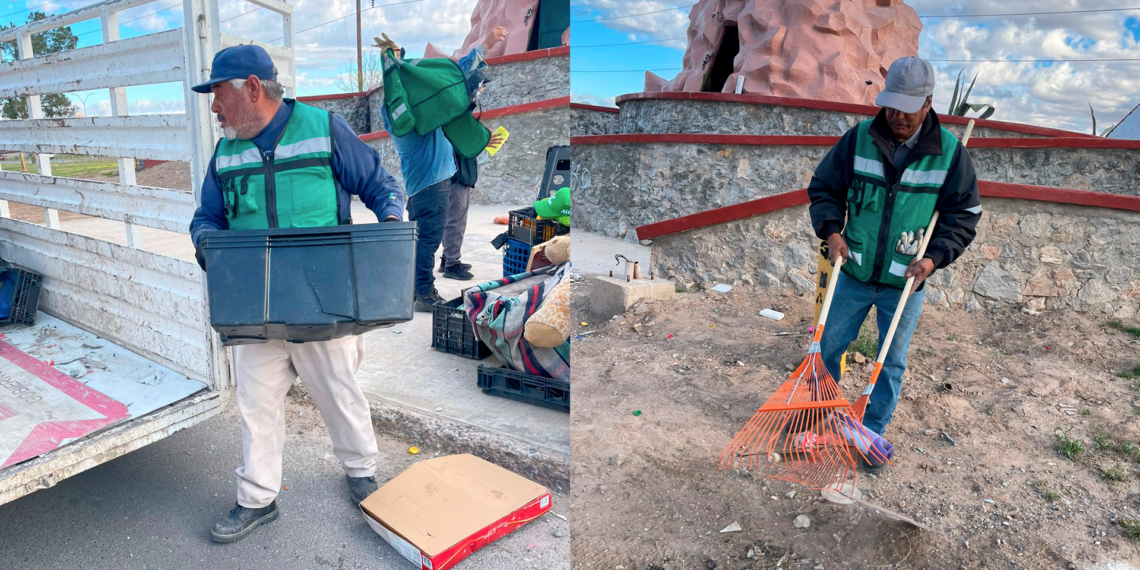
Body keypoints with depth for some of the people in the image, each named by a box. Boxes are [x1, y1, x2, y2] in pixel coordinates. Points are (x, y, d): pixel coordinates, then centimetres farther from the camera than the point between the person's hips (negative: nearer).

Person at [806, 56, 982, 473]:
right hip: (853, 274, 1)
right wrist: (831, 229, -13)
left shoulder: (950, 152, -7)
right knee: (827, 346, 12)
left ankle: (872, 435, 28)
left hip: (905, 284, -1)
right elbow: (824, 187, 4)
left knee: (891, 364, 10)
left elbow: (964, 214, 1)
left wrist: (935, 257, -13)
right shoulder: (859, 139, -6)